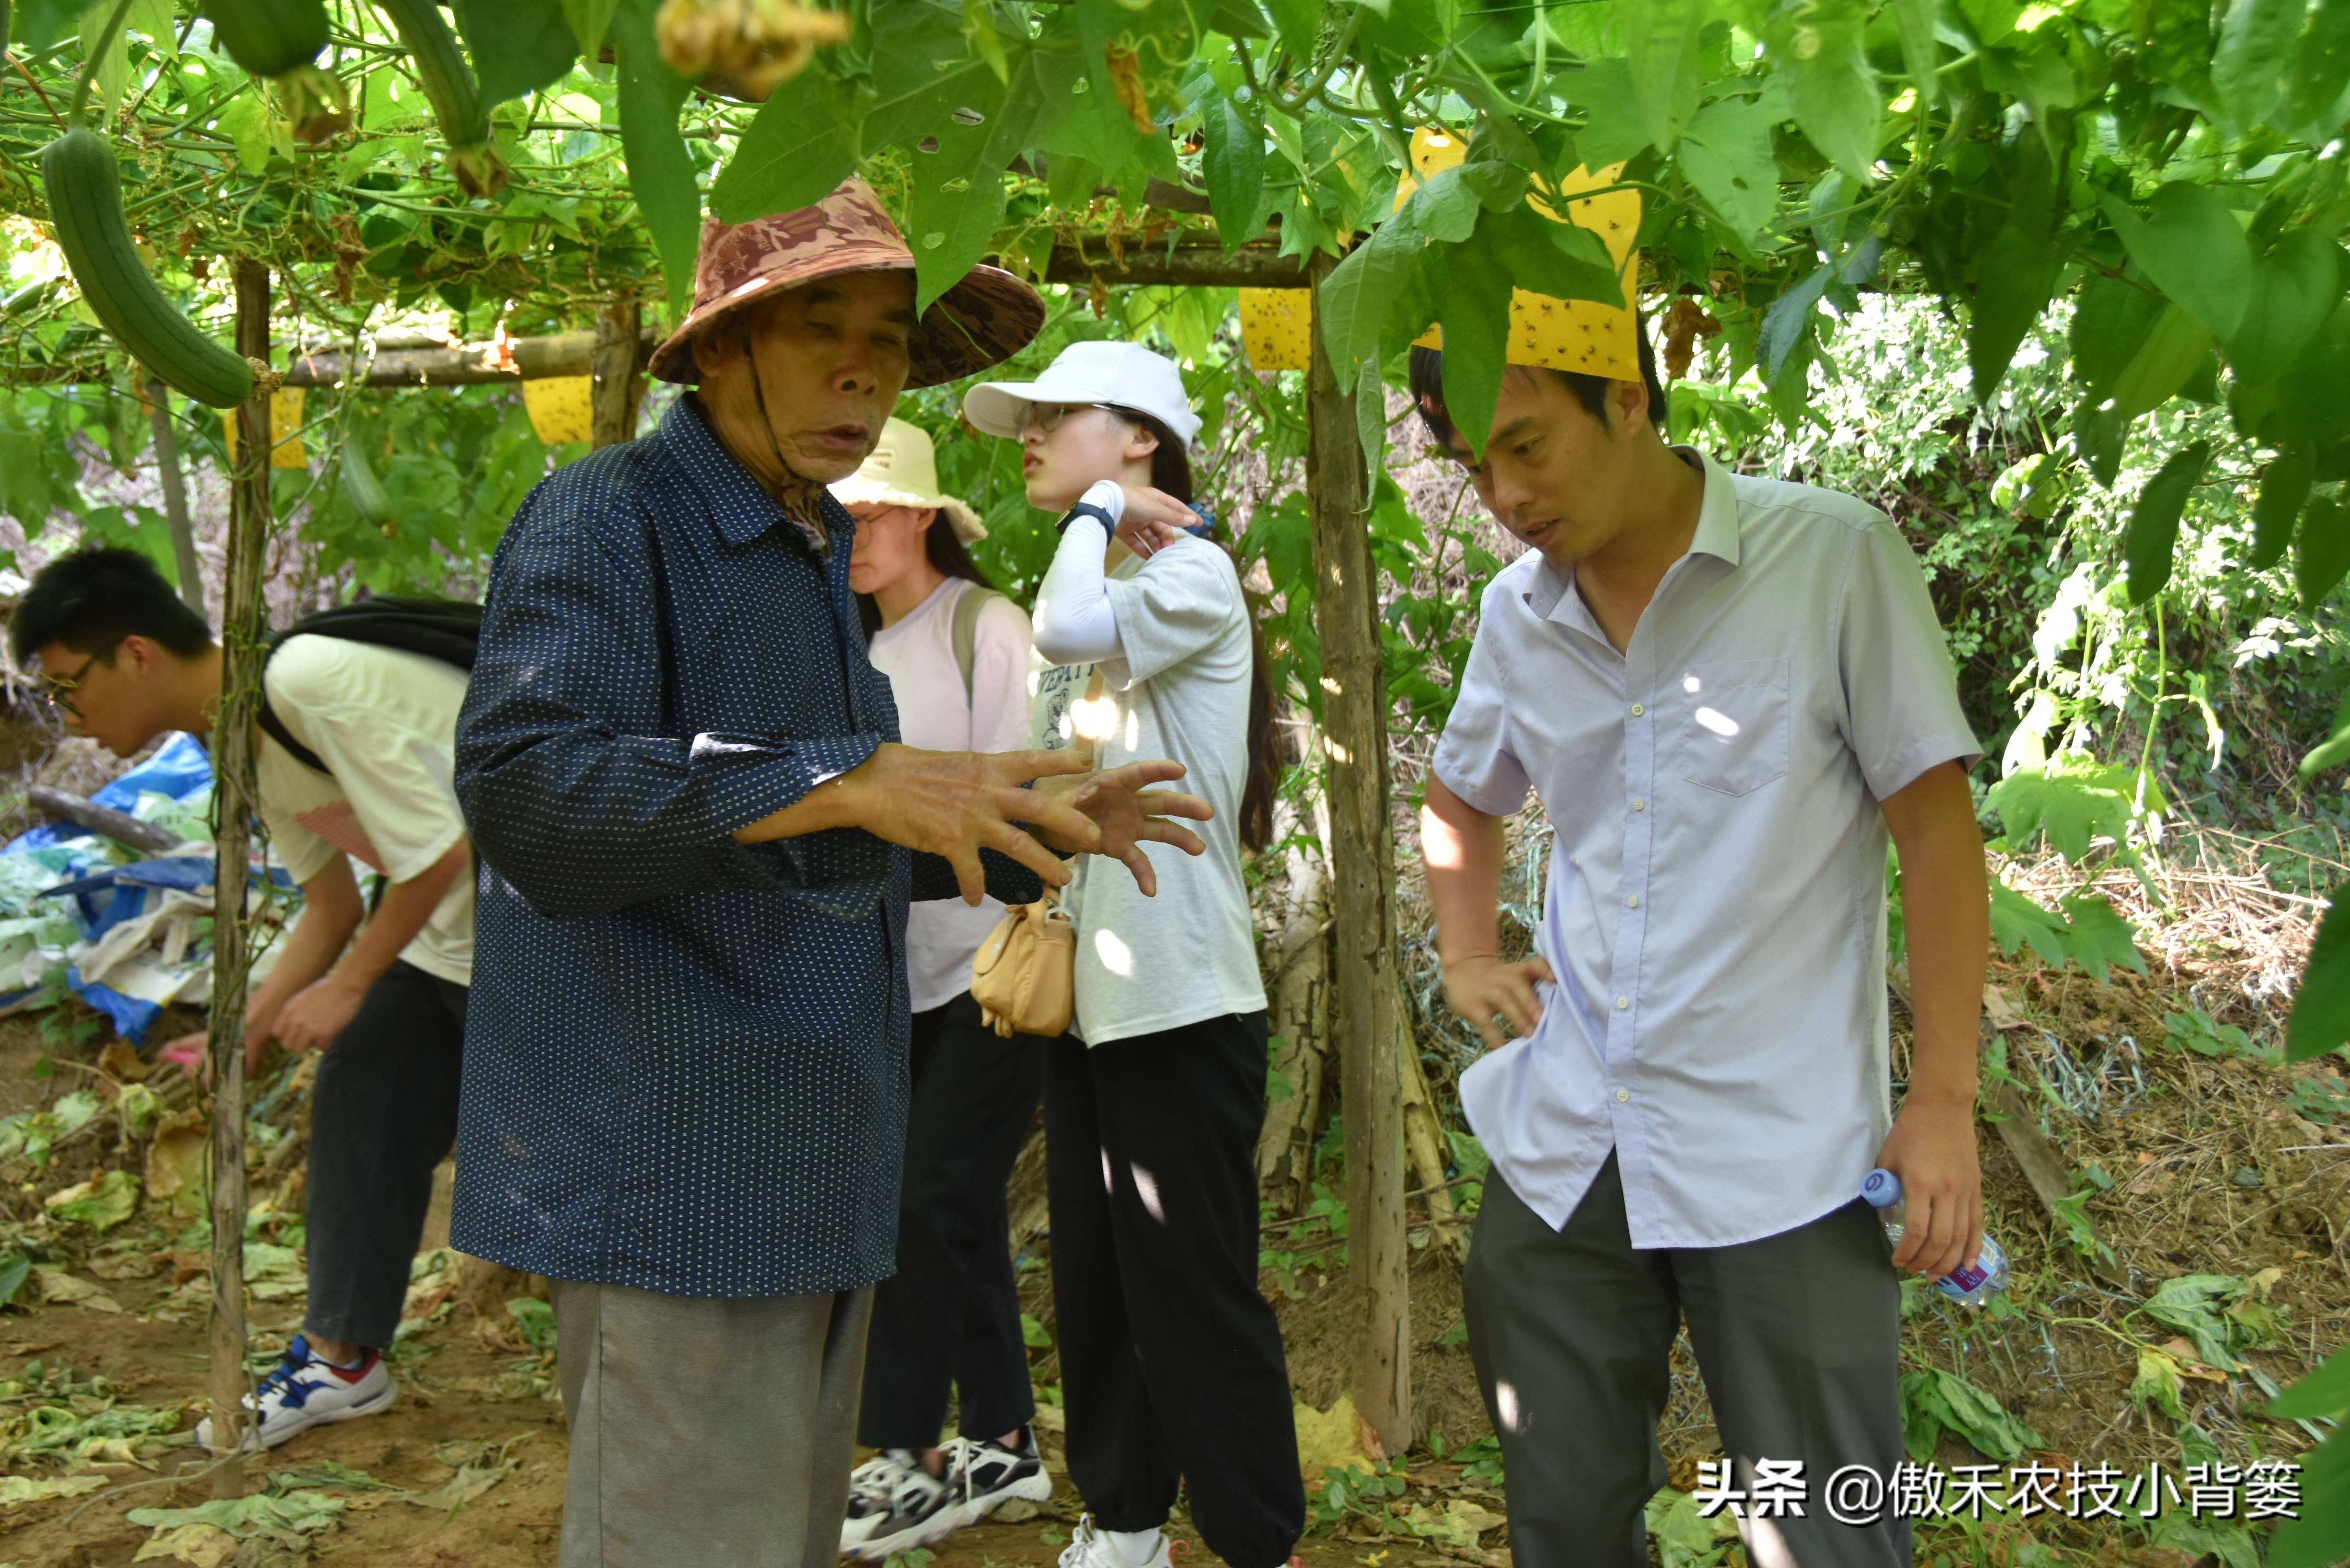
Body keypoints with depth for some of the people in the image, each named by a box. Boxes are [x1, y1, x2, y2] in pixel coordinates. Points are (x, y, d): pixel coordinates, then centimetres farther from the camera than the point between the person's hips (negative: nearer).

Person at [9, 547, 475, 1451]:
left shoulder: (310, 683, -24)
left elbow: (439, 851, -23)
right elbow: (332, 906, 12)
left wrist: (346, 988, -13)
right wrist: (249, 1027, 3)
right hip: (440, 933, 9)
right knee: (356, 1110, 13)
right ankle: (340, 1357, 27)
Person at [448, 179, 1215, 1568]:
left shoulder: (812, 562, 18)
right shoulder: (607, 522, -10)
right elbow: (523, 786, -27)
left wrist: (1035, 826, 12)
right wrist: (853, 777, -33)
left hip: (808, 1177, 9)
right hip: (672, 1170, -9)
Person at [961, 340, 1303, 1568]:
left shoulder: (1191, 572, -8)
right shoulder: (1098, 593, 17)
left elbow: (1072, 627, -30)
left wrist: (1099, 509, -13)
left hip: (1182, 1003, -8)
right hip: (1087, 995, 9)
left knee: (1195, 1294, -3)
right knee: (1094, 1284, 14)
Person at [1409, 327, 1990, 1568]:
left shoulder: (1836, 560, -8)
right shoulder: (1517, 612, 7)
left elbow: (1936, 823, -7)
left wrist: (1942, 1097, -9)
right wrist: (1467, 956, 10)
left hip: (1780, 1163, -4)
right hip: (1562, 1148, 5)